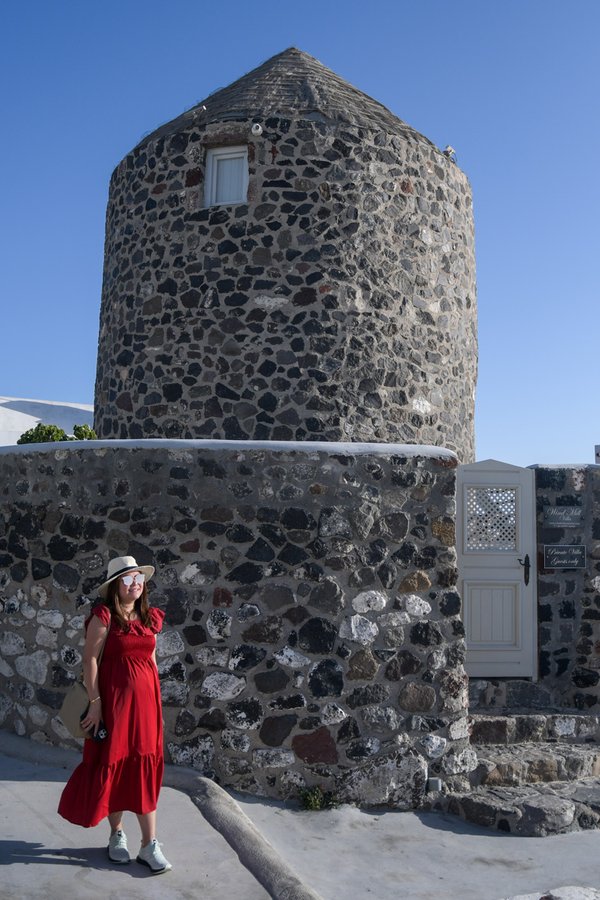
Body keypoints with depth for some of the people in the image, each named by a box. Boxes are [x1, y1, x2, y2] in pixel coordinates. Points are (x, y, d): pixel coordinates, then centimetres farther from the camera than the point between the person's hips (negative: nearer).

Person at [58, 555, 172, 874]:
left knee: (144, 769, 6)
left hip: (145, 699, 5)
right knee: (114, 764, 8)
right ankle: (117, 835, 28)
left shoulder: (150, 617, 8)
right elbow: (90, 660, -11)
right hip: (114, 698, -4)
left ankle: (149, 845, 13)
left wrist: (157, 702, 13)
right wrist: (95, 702, -15)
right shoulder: (104, 616, -9)